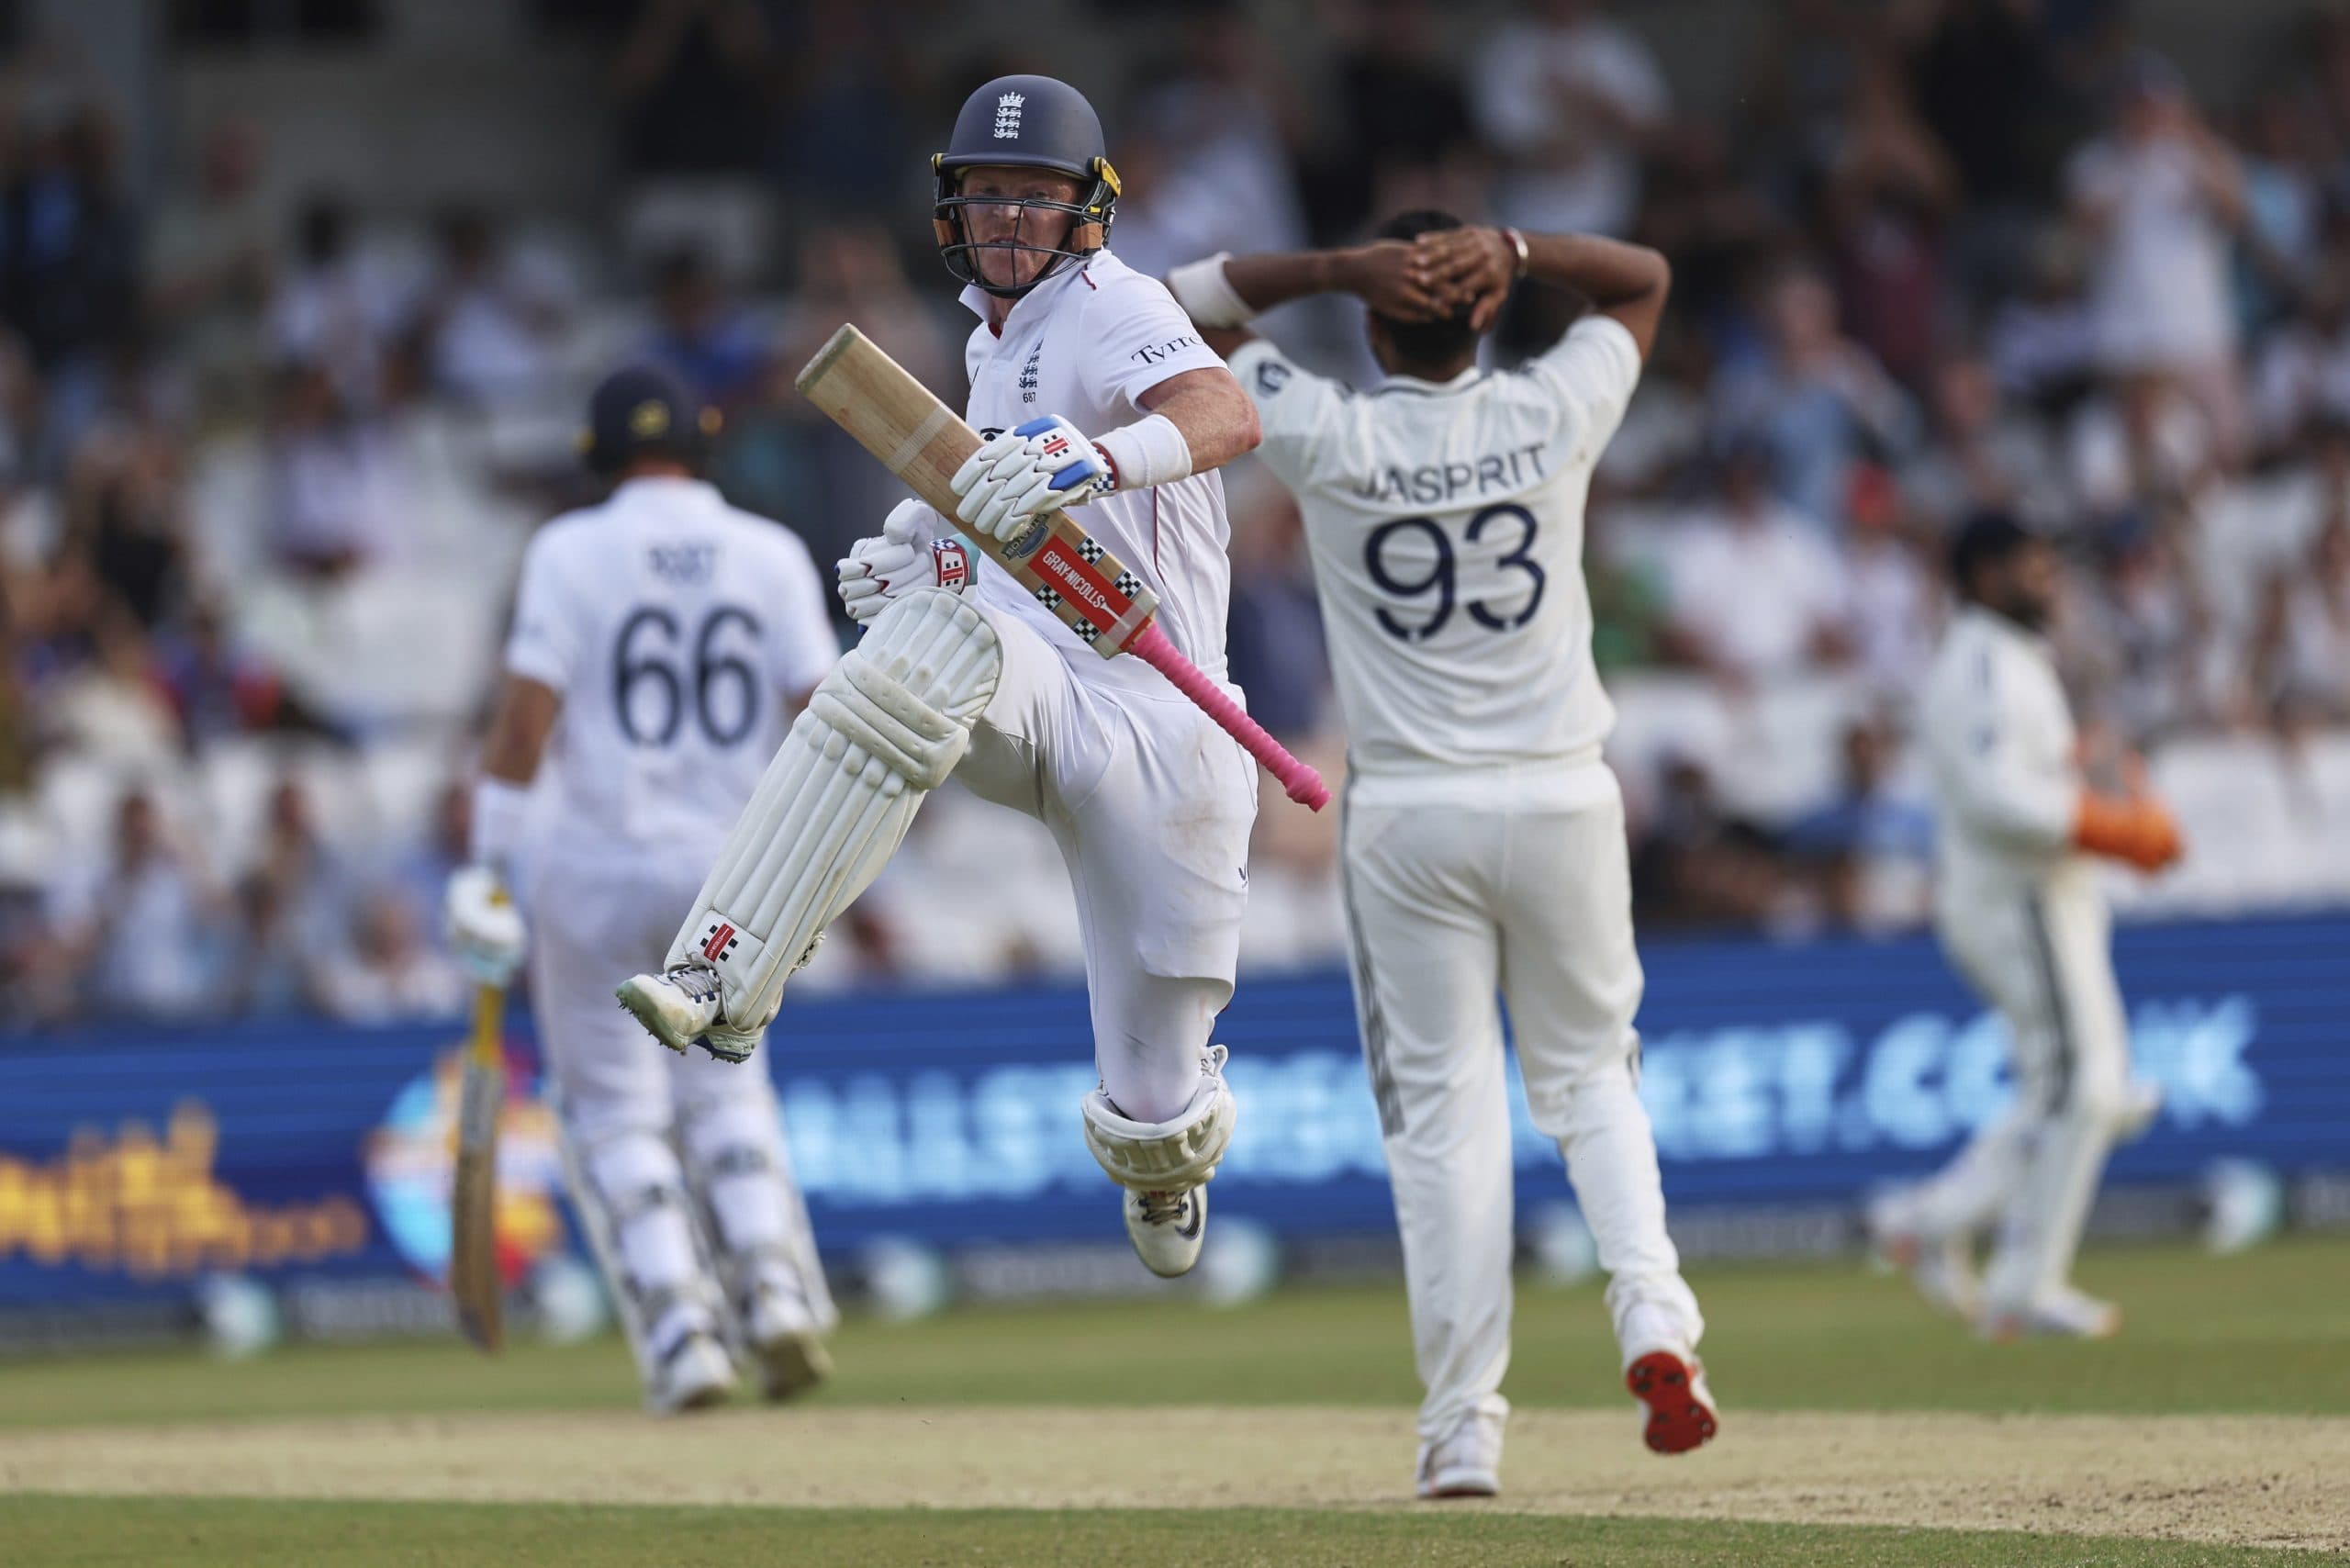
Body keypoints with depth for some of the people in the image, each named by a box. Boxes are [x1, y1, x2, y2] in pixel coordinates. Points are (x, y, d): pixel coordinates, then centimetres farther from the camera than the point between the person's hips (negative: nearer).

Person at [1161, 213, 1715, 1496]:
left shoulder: (1328, 442, -6)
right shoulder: (1551, 418, -2)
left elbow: (1187, 306, 8)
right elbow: (1646, 277, 16)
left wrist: (1341, 268, -6)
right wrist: (1513, 251, -3)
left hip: (1409, 814, -1)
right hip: (1562, 803, 1)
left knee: (1442, 1111, 2)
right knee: (1588, 1076, 16)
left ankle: (1465, 1427, -1)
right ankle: (1652, 1316, -6)